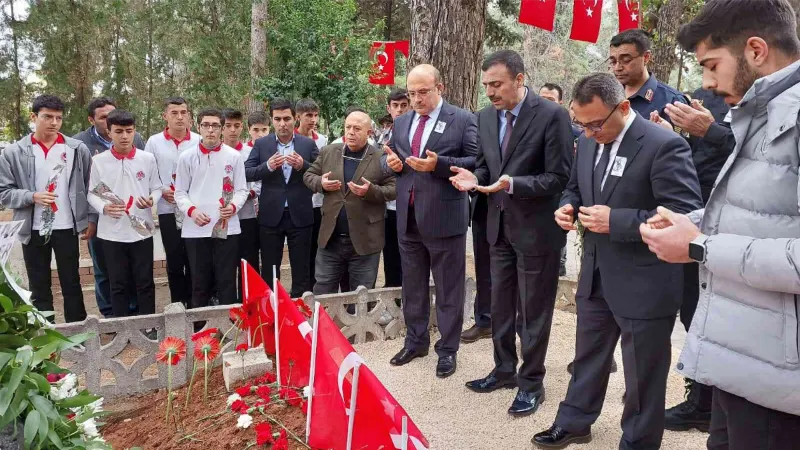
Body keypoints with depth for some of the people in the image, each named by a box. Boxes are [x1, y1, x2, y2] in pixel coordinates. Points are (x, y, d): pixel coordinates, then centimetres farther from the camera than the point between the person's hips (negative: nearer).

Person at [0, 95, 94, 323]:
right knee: (39, 288, 11)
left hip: (67, 228, 0)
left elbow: (91, 186, 4)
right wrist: (32, 197, -17)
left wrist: (92, 219, -1)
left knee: (72, 285, 10)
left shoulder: (78, 149, 0)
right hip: (33, 230, 0)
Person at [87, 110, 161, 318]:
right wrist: (104, 208, -15)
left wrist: (151, 200, -15)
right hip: (112, 233, 0)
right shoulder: (98, 160, 0)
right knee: (118, 284, 10)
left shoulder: (148, 158, 0)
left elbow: (156, 188, 7)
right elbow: (92, 194, 5)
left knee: (145, 282, 8)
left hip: (141, 231, 0)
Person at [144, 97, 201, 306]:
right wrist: (162, 191, -8)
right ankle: (178, 304, 19)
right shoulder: (154, 142, 3)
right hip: (168, 210, 0)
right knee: (174, 261, 8)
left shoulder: (199, 141, 1)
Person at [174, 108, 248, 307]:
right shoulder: (187, 157, 4)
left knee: (227, 281, 6)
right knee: (199, 283, 10)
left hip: (227, 228, 0)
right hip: (196, 229, 0)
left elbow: (241, 190, 6)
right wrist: (191, 210, -11)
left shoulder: (234, 156, 3)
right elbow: (180, 192, 7)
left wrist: (234, 206, -14)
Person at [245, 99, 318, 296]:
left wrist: (303, 166, -18)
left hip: (300, 215, 0)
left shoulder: (308, 144, 3)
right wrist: (268, 166, -20)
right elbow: (246, 173, -2)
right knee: (269, 270, 10)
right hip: (270, 215, 1)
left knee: (301, 270, 7)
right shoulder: (261, 144, 4)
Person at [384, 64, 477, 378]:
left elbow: (477, 161, -12)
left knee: (448, 288, 6)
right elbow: (390, 158, 22)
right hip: (408, 218, 6)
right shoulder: (401, 123, 13)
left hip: (444, 217, -6)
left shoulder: (462, 120, -5)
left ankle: (447, 349, 19)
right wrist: (391, 162, -2)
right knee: (412, 285, 17)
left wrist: (438, 164, -23)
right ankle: (415, 341, 32)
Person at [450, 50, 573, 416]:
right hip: (499, 225, 6)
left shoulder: (552, 115, -16)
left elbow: (559, 178, -17)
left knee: (533, 310, 7)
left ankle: (531, 383, 22)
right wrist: (475, 178, -10)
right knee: (500, 305, 17)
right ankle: (504, 370, 35)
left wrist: (513, 184, -30)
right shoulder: (486, 117, 4)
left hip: (536, 228, -6)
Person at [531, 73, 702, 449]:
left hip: (643, 284, -7)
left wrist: (616, 221, -28)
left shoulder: (664, 145, -19)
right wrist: (568, 206, -5)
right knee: (587, 356, 23)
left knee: (642, 374, 11)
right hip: (596, 275, 7)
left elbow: (686, 216, -23)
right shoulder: (588, 143, 4)